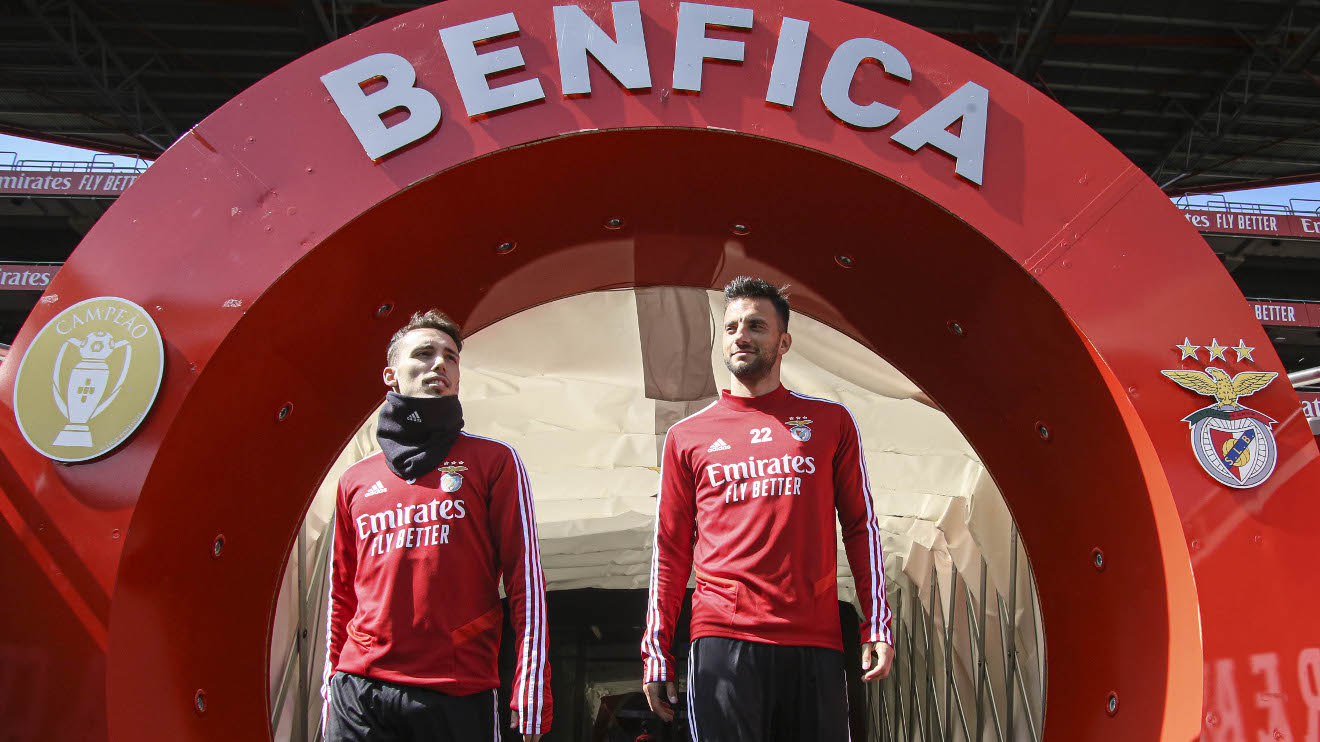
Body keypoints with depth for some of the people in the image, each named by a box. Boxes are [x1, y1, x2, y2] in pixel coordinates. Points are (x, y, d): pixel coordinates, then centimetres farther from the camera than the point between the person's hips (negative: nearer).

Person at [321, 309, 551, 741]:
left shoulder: (493, 461, 4)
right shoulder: (355, 482, 14)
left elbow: (525, 580, 0)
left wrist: (530, 694, -7)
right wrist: (332, 691, 15)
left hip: (459, 697, -2)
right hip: (358, 694, 3)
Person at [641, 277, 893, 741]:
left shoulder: (831, 421, 11)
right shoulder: (687, 437, 11)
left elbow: (860, 526, 10)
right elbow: (670, 552, 11)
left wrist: (877, 626, 2)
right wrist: (656, 654, 6)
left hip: (816, 638, 1)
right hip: (723, 639, 0)